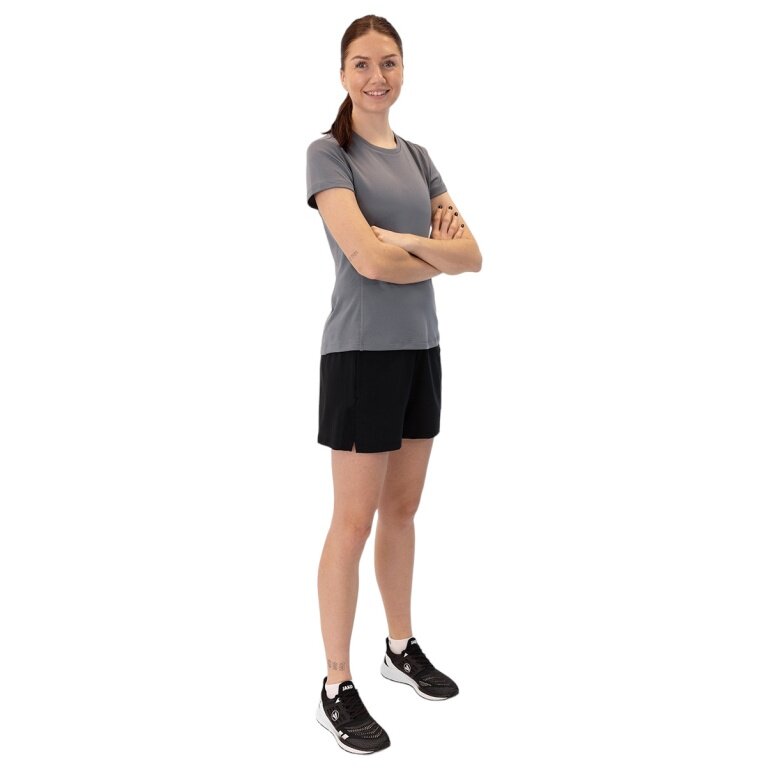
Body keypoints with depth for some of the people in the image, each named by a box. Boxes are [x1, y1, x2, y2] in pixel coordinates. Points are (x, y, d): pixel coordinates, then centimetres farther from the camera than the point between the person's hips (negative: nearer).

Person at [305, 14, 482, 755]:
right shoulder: (328, 152, -8)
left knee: (402, 511, 16)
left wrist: (406, 241, -12)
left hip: (421, 349, 7)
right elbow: (367, 260, -21)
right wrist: (440, 255, -5)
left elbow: (473, 254, 4)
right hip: (363, 352, -7)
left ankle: (401, 647, 31)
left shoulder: (417, 157, 12)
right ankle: (336, 687, 9)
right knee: (355, 522, -2)